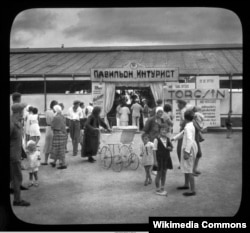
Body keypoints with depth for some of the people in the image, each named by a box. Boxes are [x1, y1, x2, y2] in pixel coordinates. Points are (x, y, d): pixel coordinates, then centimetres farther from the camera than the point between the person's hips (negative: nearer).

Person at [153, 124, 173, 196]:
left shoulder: (168, 139, 5)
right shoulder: (157, 140, -13)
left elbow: (171, 148, 14)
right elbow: (154, 150, -13)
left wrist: (170, 148, -11)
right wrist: (155, 160, -15)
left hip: (166, 158, 6)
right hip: (159, 159, -5)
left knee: (164, 173, 13)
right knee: (159, 174, 3)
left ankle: (162, 188, 25)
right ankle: (158, 190, 15)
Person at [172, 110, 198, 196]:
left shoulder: (188, 127, -21)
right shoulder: (190, 126, 11)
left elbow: (189, 140, -30)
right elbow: (182, 133, 27)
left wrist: (186, 152, -33)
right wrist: (173, 138, 31)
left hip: (188, 149, -10)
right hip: (188, 149, 10)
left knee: (188, 170, -5)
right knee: (185, 168, 24)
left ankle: (193, 190, 1)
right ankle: (186, 185, 40)